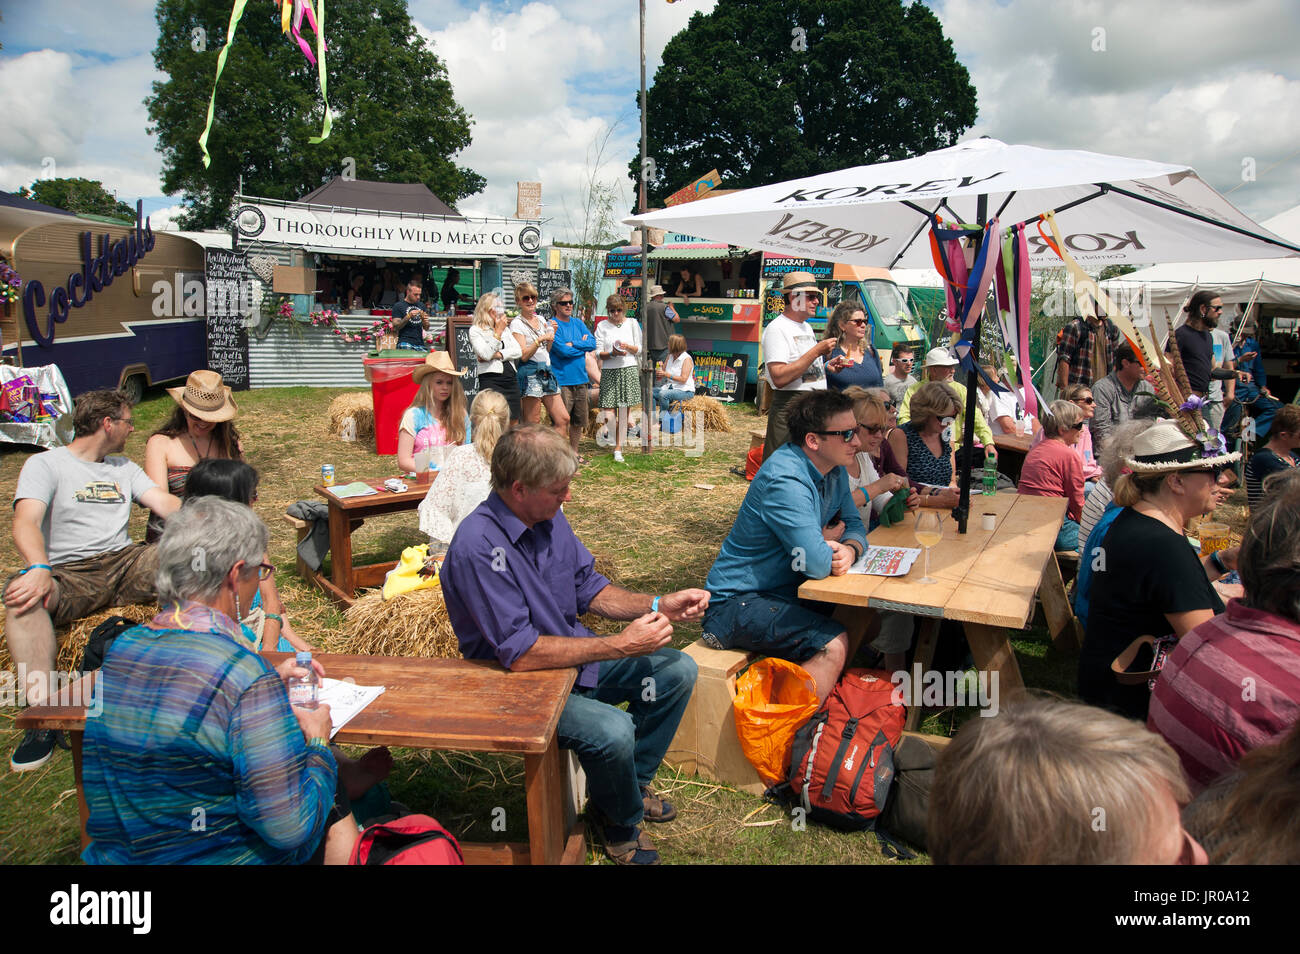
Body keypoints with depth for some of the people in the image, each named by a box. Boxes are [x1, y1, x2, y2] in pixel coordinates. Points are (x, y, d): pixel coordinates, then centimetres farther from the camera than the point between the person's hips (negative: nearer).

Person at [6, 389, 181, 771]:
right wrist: (39, 569, -33)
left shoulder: (124, 468, 22)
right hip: (69, 574, -4)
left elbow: (165, 503, 6)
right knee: (22, 595, -36)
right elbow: (26, 523, -12)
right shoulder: (45, 464, 4)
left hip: (124, 562, 4)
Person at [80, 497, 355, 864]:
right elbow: (290, 828, -26)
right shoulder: (246, 676, -29)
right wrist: (317, 743, -8)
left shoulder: (120, 648, -4)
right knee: (335, 806, 18)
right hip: (222, 858, -7)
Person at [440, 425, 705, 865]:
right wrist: (621, 645, -27)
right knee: (613, 730, -31)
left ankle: (631, 781, 22)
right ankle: (620, 821, 3)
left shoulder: (549, 516, -2)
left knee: (677, 670, 2)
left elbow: (589, 589, 9)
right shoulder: (477, 546, -28)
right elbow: (521, 654, -29)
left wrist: (659, 605, -6)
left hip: (574, 656, 9)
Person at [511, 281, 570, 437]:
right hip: (530, 375, -7)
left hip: (547, 373, 7)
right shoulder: (517, 324, -3)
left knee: (563, 419, 1)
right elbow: (523, 355, -12)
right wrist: (540, 339, -19)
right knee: (532, 424, -4)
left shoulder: (541, 319, 16)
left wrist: (552, 333, 8)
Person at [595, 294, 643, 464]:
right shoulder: (602, 326, 6)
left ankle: (618, 449, 7)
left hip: (629, 369, 0)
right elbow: (598, 353, 1)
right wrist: (612, 353, -18)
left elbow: (639, 349, 8)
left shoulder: (632, 323, 8)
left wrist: (627, 347, -13)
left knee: (624, 412, 0)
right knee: (608, 412, -6)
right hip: (609, 372, 0)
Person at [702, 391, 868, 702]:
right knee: (834, 645, -26)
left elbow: (854, 525, 10)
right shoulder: (785, 480, -25)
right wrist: (828, 541, -6)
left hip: (786, 590, 9)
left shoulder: (835, 471, 5)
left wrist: (849, 550, -14)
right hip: (737, 602, -9)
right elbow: (818, 565, -29)